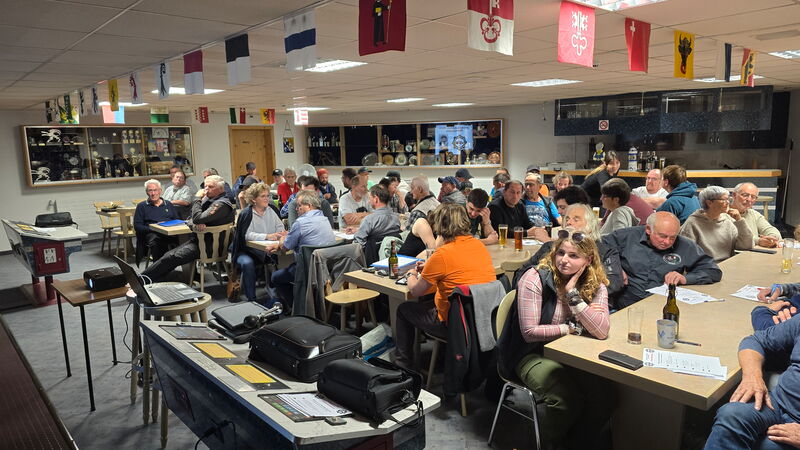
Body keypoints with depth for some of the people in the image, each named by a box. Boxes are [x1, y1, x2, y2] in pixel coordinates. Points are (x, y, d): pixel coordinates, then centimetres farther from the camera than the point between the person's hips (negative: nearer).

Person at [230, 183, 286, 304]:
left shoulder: (270, 211, 8)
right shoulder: (246, 213, -7)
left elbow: (280, 228, 6)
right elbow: (247, 235, -20)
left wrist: (282, 233, -18)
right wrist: (267, 236, -31)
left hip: (266, 252, 4)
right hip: (246, 252, -4)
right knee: (247, 263, -34)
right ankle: (251, 300, -22)